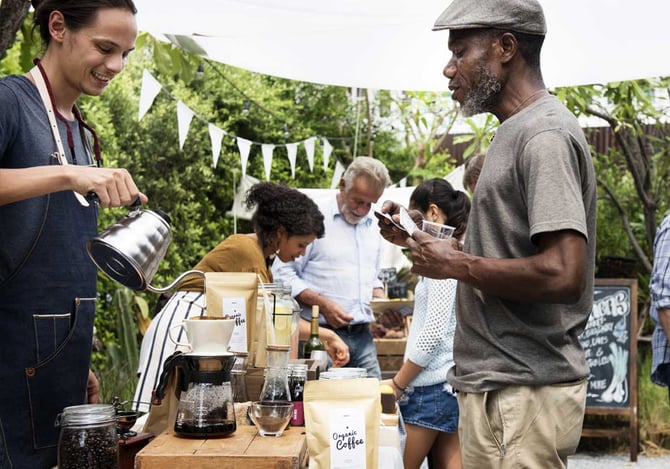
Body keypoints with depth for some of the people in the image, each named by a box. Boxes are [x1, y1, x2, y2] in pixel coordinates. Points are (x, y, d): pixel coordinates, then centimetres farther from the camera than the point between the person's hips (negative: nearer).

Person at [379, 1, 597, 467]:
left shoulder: (545, 136, -15)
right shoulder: (515, 132, 16)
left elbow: (562, 275, -26)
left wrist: (458, 264, -14)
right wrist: (418, 238, 9)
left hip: (524, 394, -10)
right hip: (494, 383, 10)